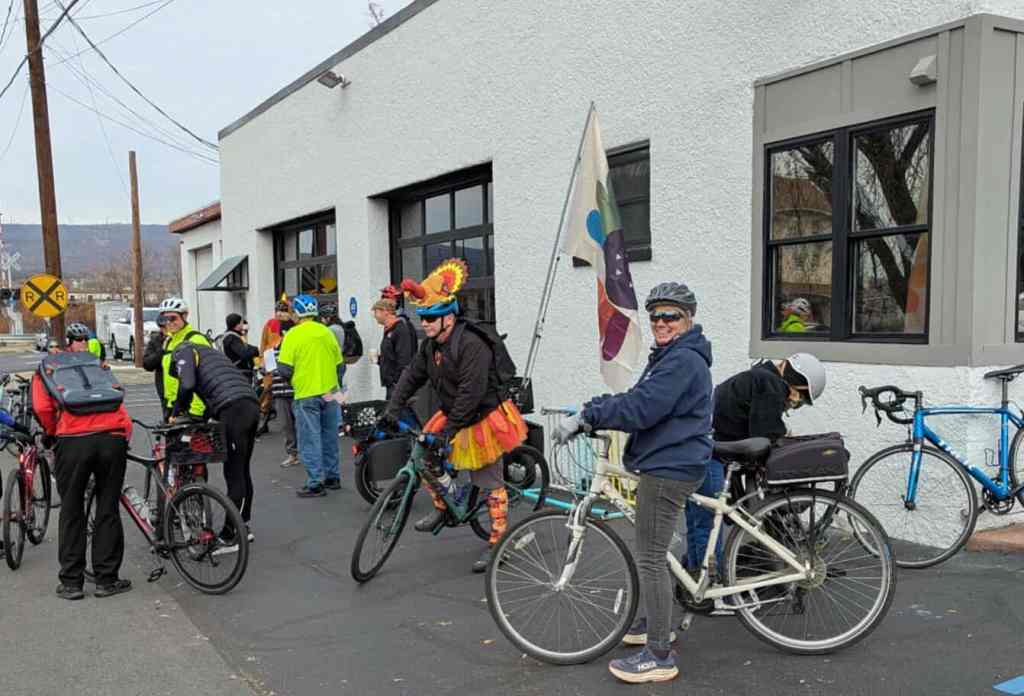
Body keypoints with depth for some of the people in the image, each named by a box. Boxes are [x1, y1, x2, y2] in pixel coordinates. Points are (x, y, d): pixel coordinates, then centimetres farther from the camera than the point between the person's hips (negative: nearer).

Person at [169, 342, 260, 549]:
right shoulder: (211, 353, 36)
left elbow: (187, 385, -5)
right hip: (251, 405, 8)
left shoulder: (183, 351, 13)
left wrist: (176, 413, 8)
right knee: (243, 472, 18)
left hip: (234, 409, -8)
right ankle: (243, 527, 28)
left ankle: (229, 538, 4)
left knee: (233, 476, -3)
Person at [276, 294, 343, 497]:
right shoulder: (326, 332, 3)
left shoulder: (294, 334, -10)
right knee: (329, 437, 16)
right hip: (330, 393, 5)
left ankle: (315, 483, 2)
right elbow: (338, 363, 8)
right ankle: (332, 477, 25)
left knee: (310, 440, 1)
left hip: (306, 395, -5)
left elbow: (284, 369, -12)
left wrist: (292, 379, 9)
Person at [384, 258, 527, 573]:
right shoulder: (430, 345, 2)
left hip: (482, 419, -8)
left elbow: (471, 393, -30)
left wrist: (448, 429, -29)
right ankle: (442, 506, 25)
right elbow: (412, 376, 7)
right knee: (420, 456, 5)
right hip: (451, 415, 8)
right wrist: (392, 409, -2)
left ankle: (496, 542, 12)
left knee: (490, 485, -1)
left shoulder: (472, 344, -26)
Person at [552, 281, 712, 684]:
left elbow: (640, 408, -26)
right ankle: (654, 622, 39)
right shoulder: (671, 356, 17)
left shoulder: (683, 360, -18)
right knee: (651, 552, 23)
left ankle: (659, 657, 0)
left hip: (668, 469, -11)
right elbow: (641, 399, 14)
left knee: (650, 558, -7)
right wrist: (590, 413, 1)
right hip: (666, 464, 11)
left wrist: (585, 418, -21)